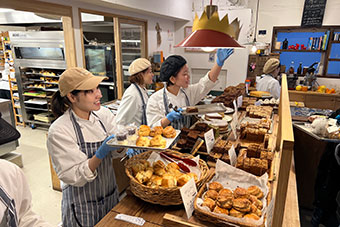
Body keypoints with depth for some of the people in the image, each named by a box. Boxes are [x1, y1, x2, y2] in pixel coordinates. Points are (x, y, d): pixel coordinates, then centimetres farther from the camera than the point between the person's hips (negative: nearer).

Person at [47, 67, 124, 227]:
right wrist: (101, 153, -34)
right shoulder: (59, 130, -22)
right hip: (82, 207, -5)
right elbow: (73, 177, -22)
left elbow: (116, 152, -1)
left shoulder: (103, 114, -7)